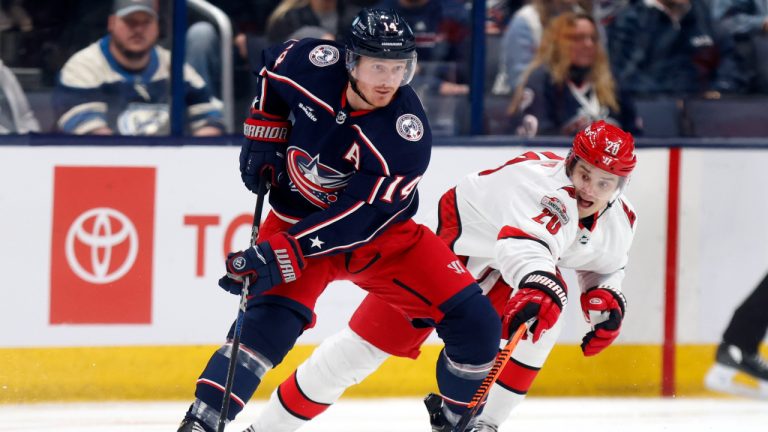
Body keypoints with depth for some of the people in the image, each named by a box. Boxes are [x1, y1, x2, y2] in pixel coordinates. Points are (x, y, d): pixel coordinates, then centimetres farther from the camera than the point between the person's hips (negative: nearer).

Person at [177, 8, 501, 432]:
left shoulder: (407, 135, -28)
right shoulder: (313, 63, -20)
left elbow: (360, 216, -32)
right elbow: (273, 69, 7)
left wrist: (283, 253, -39)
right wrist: (263, 134, 0)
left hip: (381, 233, 0)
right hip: (297, 217, 0)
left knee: (475, 324, -10)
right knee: (269, 319, -25)